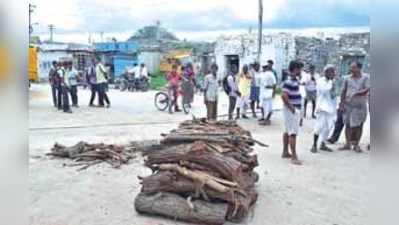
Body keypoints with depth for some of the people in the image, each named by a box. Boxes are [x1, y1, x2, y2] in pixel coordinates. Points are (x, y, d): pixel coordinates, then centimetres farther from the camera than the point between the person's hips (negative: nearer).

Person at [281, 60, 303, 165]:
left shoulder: (296, 80, 11)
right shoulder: (289, 82, -20)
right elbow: (284, 96, -28)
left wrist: (297, 108, 16)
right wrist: (291, 108, -20)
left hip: (296, 109, 10)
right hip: (292, 110, -10)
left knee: (288, 131, 16)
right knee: (293, 133, -7)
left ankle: (285, 152, 26)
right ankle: (294, 157, -4)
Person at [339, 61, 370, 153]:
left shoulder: (365, 78, -3)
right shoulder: (348, 79, 4)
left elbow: (367, 90, -14)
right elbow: (344, 91, 7)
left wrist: (356, 93, -26)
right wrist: (342, 102, 2)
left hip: (360, 105, -2)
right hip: (348, 105, 2)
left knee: (359, 125, 4)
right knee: (348, 124, 5)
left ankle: (356, 145, 15)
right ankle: (348, 144, 15)